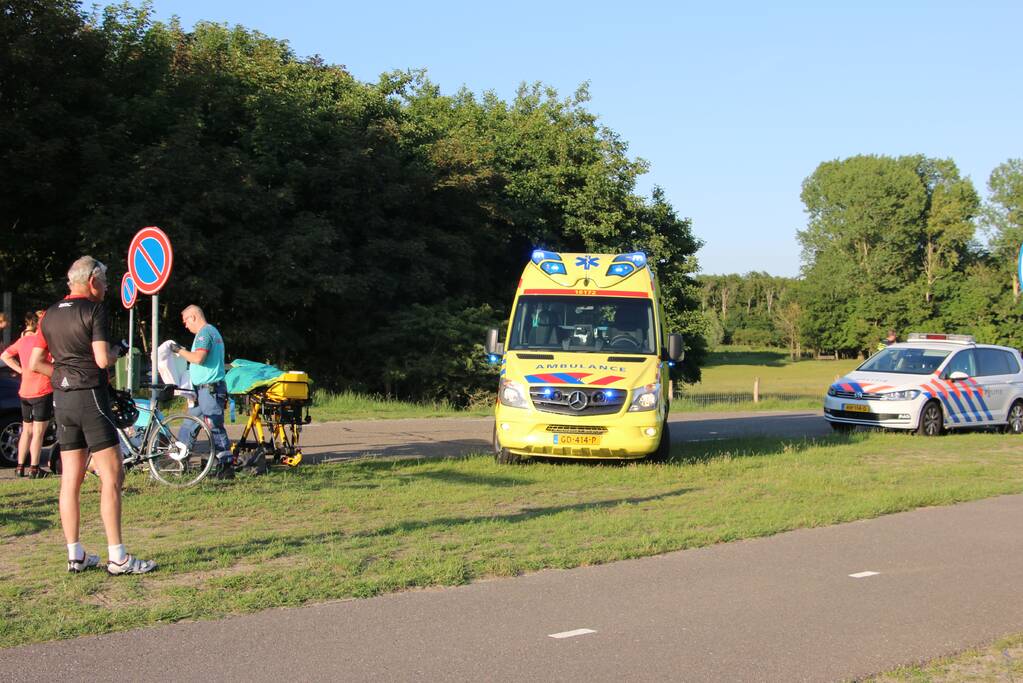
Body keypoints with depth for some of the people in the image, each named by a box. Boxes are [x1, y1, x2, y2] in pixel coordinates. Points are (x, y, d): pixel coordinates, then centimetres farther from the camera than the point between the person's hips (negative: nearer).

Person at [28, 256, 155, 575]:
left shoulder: (50, 314, 12)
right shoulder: (93, 310, -9)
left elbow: (35, 363, 12)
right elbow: (103, 359, -17)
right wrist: (116, 351, 3)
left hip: (61, 399, 8)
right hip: (91, 396, -7)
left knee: (71, 480, 9)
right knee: (112, 477, -5)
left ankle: (75, 555, 12)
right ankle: (117, 557, -7)